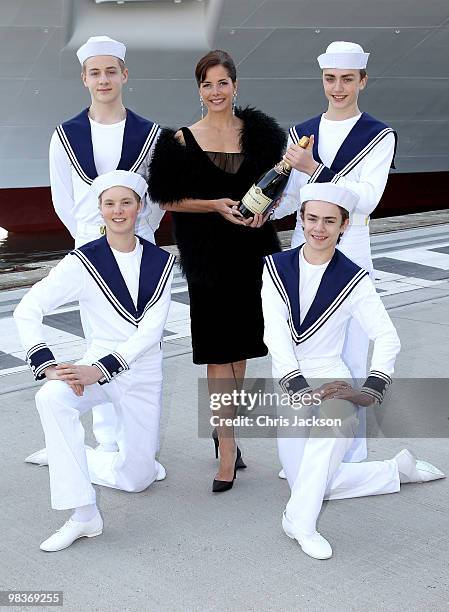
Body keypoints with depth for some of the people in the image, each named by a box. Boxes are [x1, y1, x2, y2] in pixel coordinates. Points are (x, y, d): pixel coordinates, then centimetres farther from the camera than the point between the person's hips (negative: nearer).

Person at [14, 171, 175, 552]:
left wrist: (100, 369, -24)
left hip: (145, 373, 3)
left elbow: (151, 330, -11)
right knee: (52, 396, -37)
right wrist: (47, 364, -26)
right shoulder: (83, 262, -8)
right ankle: (83, 515, -30)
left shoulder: (161, 262, -2)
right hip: (96, 367, -2)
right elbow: (28, 310, -12)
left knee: (136, 478, 5)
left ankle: (69, 457, 36)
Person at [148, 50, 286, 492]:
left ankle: (225, 423, 30)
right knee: (218, 347, -4)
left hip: (251, 246, 3)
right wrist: (216, 205, -15)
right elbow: (168, 200, -2)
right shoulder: (183, 141, -2)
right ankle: (227, 447, 1)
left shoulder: (257, 131, 4)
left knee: (240, 341, 11)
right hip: (208, 252, -3)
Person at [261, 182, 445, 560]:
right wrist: (300, 387, -25)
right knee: (318, 485, 5)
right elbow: (275, 333, -13)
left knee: (336, 414, -41)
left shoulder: (353, 280, -5)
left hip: (328, 376, -3)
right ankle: (397, 470, 27)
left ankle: (300, 520, -31)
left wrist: (372, 390, -25)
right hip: (288, 385, 3)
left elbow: (388, 338, -9)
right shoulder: (276, 267, -3)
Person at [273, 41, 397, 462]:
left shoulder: (379, 136, -3)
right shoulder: (301, 133, 10)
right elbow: (290, 196, 9)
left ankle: (351, 457, 11)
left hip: (350, 251, -4)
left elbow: (367, 198, -14)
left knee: (349, 359, -3)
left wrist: (314, 169, -22)